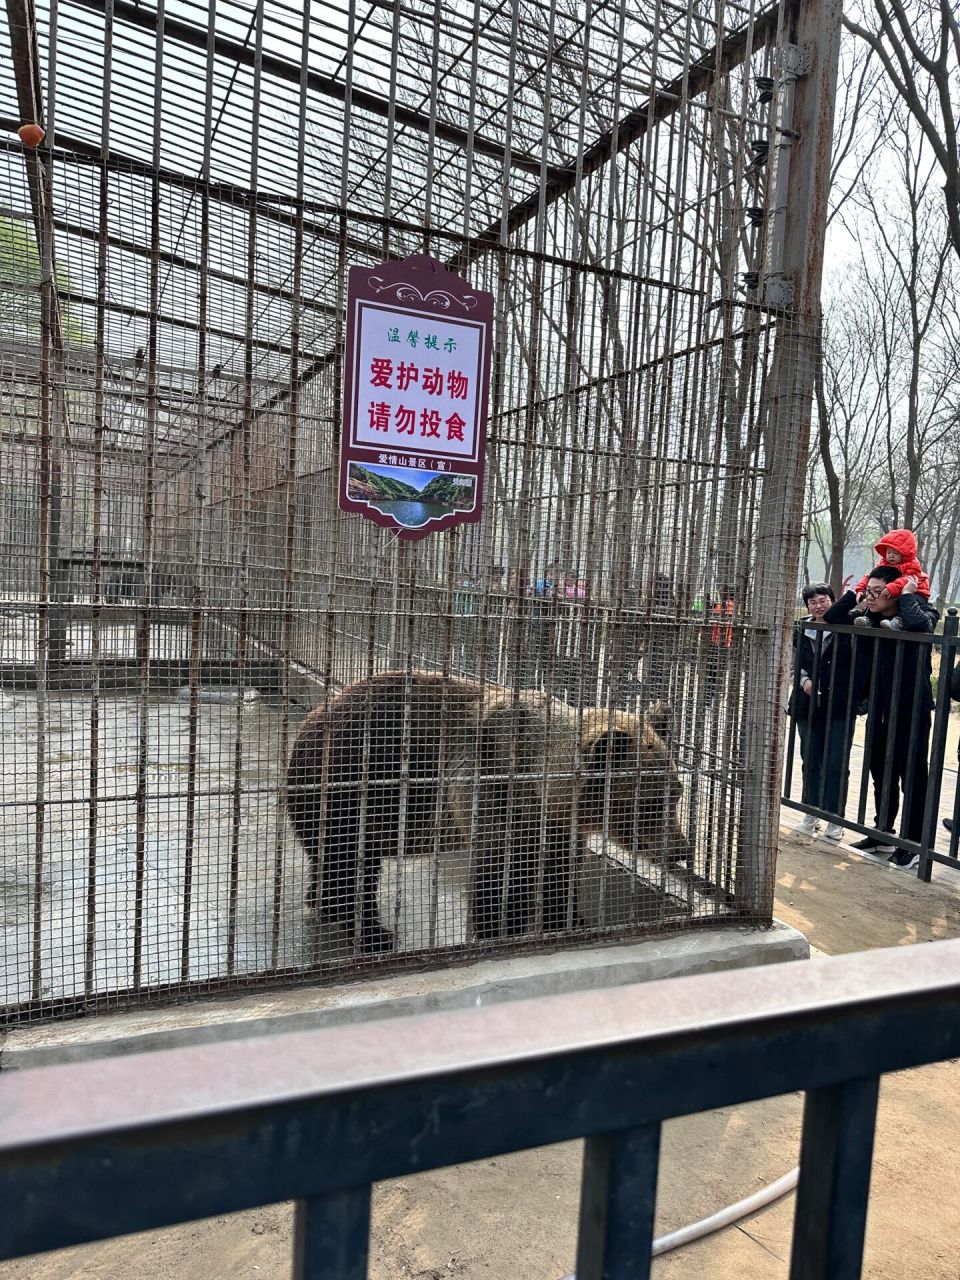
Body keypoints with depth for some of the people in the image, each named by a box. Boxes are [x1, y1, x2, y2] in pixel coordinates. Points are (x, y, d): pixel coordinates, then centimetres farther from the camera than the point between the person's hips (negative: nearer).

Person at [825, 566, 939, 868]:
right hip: (879, 710, 7)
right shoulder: (867, 617, 4)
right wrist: (854, 593, -1)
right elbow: (831, 618, 7)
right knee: (881, 775, 17)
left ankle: (911, 845, 14)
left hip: (910, 711, -7)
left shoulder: (920, 614, -13)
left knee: (913, 778, 3)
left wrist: (908, 595, -22)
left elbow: (920, 625, -36)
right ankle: (882, 836, 31)